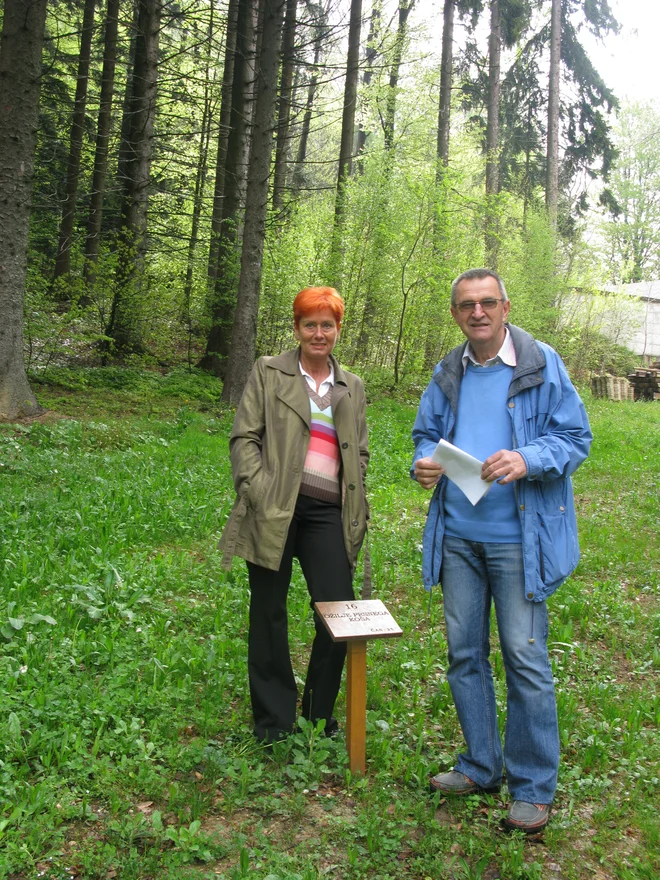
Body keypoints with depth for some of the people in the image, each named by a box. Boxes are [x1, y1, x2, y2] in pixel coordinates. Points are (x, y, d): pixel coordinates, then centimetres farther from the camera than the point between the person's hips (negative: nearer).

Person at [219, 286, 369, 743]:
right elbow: (244, 437, 0)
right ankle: (274, 719, 22)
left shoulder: (352, 387, 17)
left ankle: (320, 714, 21)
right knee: (269, 612, 7)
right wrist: (258, 494, -12)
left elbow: (360, 454, 19)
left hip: (328, 512, 3)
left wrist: (358, 515, 10)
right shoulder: (269, 372, 7)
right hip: (276, 509, -2)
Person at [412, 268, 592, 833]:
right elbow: (426, 433, 20)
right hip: (457, 535, 5)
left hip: (518, 536, -5)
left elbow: (576, 437, -4)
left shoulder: (542, 365, -4)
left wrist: (528, 461, -23)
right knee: (464, 652, 12)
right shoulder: (448, 374, 11)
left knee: (525, 655, -1)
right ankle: (481, 766, 30)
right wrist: (424, 462, -4)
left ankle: (533, 788, 15)